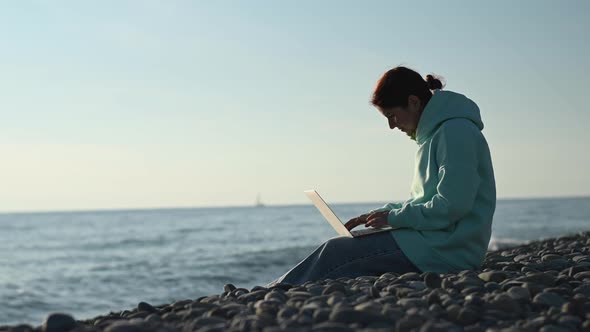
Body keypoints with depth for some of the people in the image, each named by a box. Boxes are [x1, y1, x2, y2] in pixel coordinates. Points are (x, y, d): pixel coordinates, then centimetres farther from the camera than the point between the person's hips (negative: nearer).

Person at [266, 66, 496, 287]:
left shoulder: (455, 131, -14)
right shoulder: (432, 133, 19)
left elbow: (451, 207, -21)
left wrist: (393, 217, -12)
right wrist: (379, 214, 7)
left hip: (445, 249, -9)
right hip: (429, 240, 9)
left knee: (336, 252, -10)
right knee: (337, 250, 1)